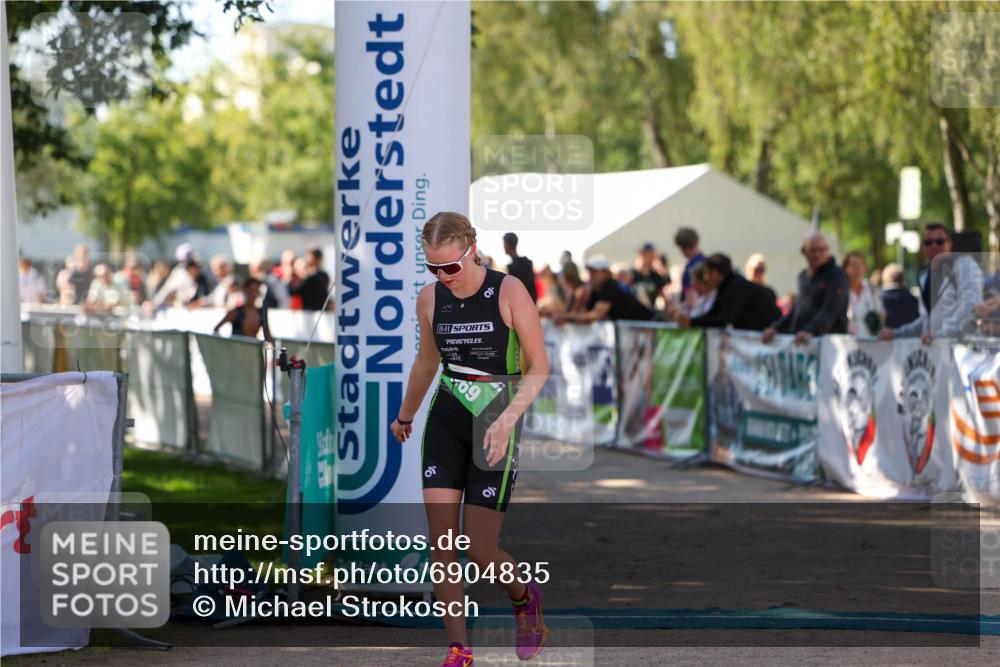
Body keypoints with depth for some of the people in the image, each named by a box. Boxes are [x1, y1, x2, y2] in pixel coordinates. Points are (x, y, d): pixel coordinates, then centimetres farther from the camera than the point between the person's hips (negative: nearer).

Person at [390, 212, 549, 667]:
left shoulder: (509, 292, -12)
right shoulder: (429, 298, 1)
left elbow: (539, 368, -10)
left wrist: (508, 418, -23)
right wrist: (405, 415, 32)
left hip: (495, 428, -4)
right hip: (445, 421, 4)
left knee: (480, 551, -5)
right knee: (441, 542, -6)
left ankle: (525, 598, 28)